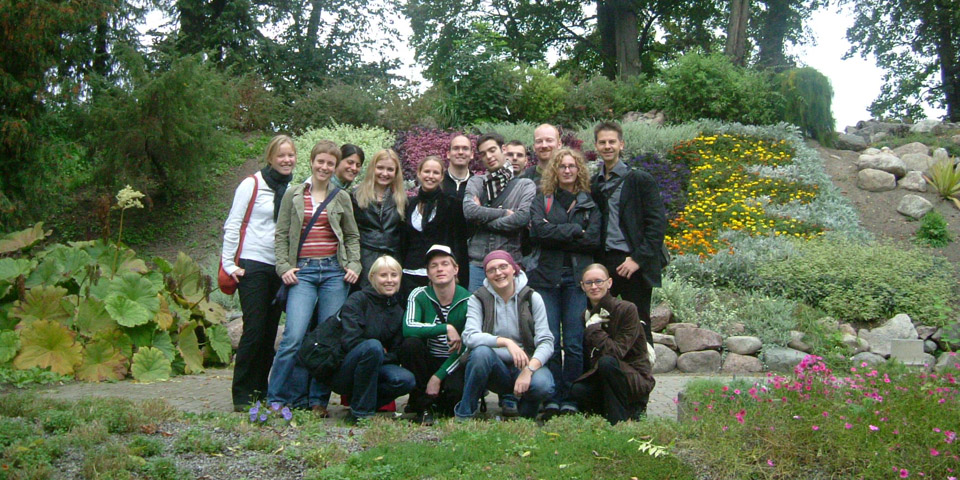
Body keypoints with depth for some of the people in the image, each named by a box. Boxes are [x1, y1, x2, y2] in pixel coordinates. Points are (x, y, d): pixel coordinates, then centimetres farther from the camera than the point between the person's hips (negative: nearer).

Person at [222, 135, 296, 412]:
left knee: (270, 331, 8)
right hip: (253, 264, -5)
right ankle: (242, 396, 3)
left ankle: (260, 392, 17)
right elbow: (233, 225, -3)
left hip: (281, 268, 5)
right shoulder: (252, 184, -4)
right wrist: (229, 263, -6)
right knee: (254, 329, -7)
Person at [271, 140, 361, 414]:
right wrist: (284, 267, -4)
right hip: (302, 271, -1)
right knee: (294, 336, -14)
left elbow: (352, 236, 16)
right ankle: (277, 399, -2)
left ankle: (319, 400, 11)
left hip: (334, 271, 2)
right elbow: (281, 235, 9)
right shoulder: (293, 195, 10)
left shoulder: (341, 198, 12)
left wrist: (354, 265, 1)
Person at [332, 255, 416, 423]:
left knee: (406, 380, -24)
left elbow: (397, 352, 5)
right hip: (341, 373, -5)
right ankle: (361, 412, -23)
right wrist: (379, 352, -12)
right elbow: (349, 341, -18)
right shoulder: (357, 300, -8)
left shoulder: (398, 310, 8)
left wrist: (382, 357, -13)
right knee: (372, 346, -34)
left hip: (375, 369, 5)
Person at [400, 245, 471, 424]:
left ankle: (438, 401, 10)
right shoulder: (419, 296, -6)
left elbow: (465, 348, -11)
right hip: (427, 361, 1)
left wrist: (438, 377, -19)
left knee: (457, 391, -32)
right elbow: (408, 328, -25)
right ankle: (423, 405, -13)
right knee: (410, 343, -29)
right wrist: (447, 328, -30)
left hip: (452, 364, -1)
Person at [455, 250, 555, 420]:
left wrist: (529, 370, -26)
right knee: (481, 352, -33)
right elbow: (469, 337, -18)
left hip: (524, 365, 0)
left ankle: (525, 414, 4)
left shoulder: (532, 298, 0)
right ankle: (463, 416, -16)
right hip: (493, 368, 0)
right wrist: (506, 342, -32)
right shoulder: (478, 299, 0)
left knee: (543, 384, -33)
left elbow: (546, 342, -8)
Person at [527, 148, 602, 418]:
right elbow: (538, 231, -6)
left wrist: (554, 235, -5)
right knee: (550, 342, -4)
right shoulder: (542, 201, 13)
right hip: (547, 277, 0)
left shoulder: (589, 204, 14)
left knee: (574, 343, -5)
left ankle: (569, 399, 2)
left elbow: (594, 240, -1)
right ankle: (552, 399, 3)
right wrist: (575, 231, -6)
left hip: (577, 278, 0)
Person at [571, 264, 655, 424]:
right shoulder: (587, 315, 5)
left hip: (636, 378, -6)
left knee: (607, 362, -34)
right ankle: (631, 410, 1)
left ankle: (619, 420, -18)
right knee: (577, 390, -24)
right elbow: (589, 359, 7)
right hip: (601, 377, 6)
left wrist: (594, 327, -18)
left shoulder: (627, 309, -12)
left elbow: (616, 351, -22)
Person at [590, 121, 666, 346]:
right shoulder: (593, 184, 14)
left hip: (633, 265, -4)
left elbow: (657, 223, -6)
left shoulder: (641, 180, 0)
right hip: (603, 264, 4)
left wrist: (638, 259, -13)